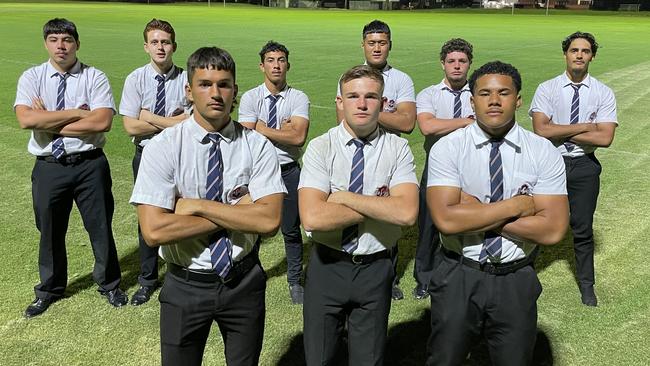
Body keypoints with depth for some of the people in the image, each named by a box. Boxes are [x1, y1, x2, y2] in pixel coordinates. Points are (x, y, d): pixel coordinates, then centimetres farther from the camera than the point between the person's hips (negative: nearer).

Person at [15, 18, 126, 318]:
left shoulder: (95, 77, -5)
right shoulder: (32, 77, 0)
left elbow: (102, 121, -20)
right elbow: (26, 120, -16)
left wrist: (50, 123, -15)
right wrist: (77, 113, -16)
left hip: (90, 164, -2)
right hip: (48, 167, 2)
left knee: (100, 227, 11)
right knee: (50, 231, 17)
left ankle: (109, 284, 35)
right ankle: (49, 289, 40)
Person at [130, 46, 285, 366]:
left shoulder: (256, 145, -9)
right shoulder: (162, 147, -13)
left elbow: (269, 220, -20)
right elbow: (154, 231, -22)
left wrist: (197, 206, -21)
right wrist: (237, 211, -18)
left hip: (244, 282, 1)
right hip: (185, 287, -1)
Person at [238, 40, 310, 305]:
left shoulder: (299, 98, -3)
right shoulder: (250, 98, -2)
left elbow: (299, 136, -18)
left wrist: (262, 128, -12)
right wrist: (284, 129, -13)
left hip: (289, 171, 0)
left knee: (291, 230, 10)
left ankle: (295, 281, 27)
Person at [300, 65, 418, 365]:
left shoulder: (398, 149, -7)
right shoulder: (321, 147, -10)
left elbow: (406, 213, -22)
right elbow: (312, 218, -23)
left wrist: (342, 196, -20)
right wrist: (379, 206, -18)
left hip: (375, 269, 1)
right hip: (327, 267, 0)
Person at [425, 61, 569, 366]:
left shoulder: (544, 152, -6)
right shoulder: (447, 149, -10)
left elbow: (552, 229, -16)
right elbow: (446, 219, -22)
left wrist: (473, 211, -18)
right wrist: (517, 206, -18)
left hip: (516, 282, 1)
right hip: (457, 277, -1)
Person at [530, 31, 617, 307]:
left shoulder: (604, 94, -2)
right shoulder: (547, 89, -5)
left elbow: (605, 138, -13)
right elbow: (541, 130, -16)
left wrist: (560, 133, -13)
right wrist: (584, 127, -15)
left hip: (584, 166, 1)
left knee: (583, 229, 13)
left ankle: (586, 284, 31)